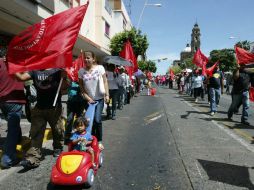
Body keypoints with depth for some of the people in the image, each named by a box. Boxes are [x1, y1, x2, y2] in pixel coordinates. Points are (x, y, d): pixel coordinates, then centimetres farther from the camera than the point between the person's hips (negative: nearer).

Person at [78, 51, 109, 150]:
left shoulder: (100, 68, -5)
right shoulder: (81, 71, 0)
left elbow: (105, 82, -3)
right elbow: (81, 87, 2)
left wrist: (107, 95, -11)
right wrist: (87, 97, -6)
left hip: (99, 98, -2)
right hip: (88, 99, 2)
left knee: (97, 120, -11)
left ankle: (99, 141, 5)